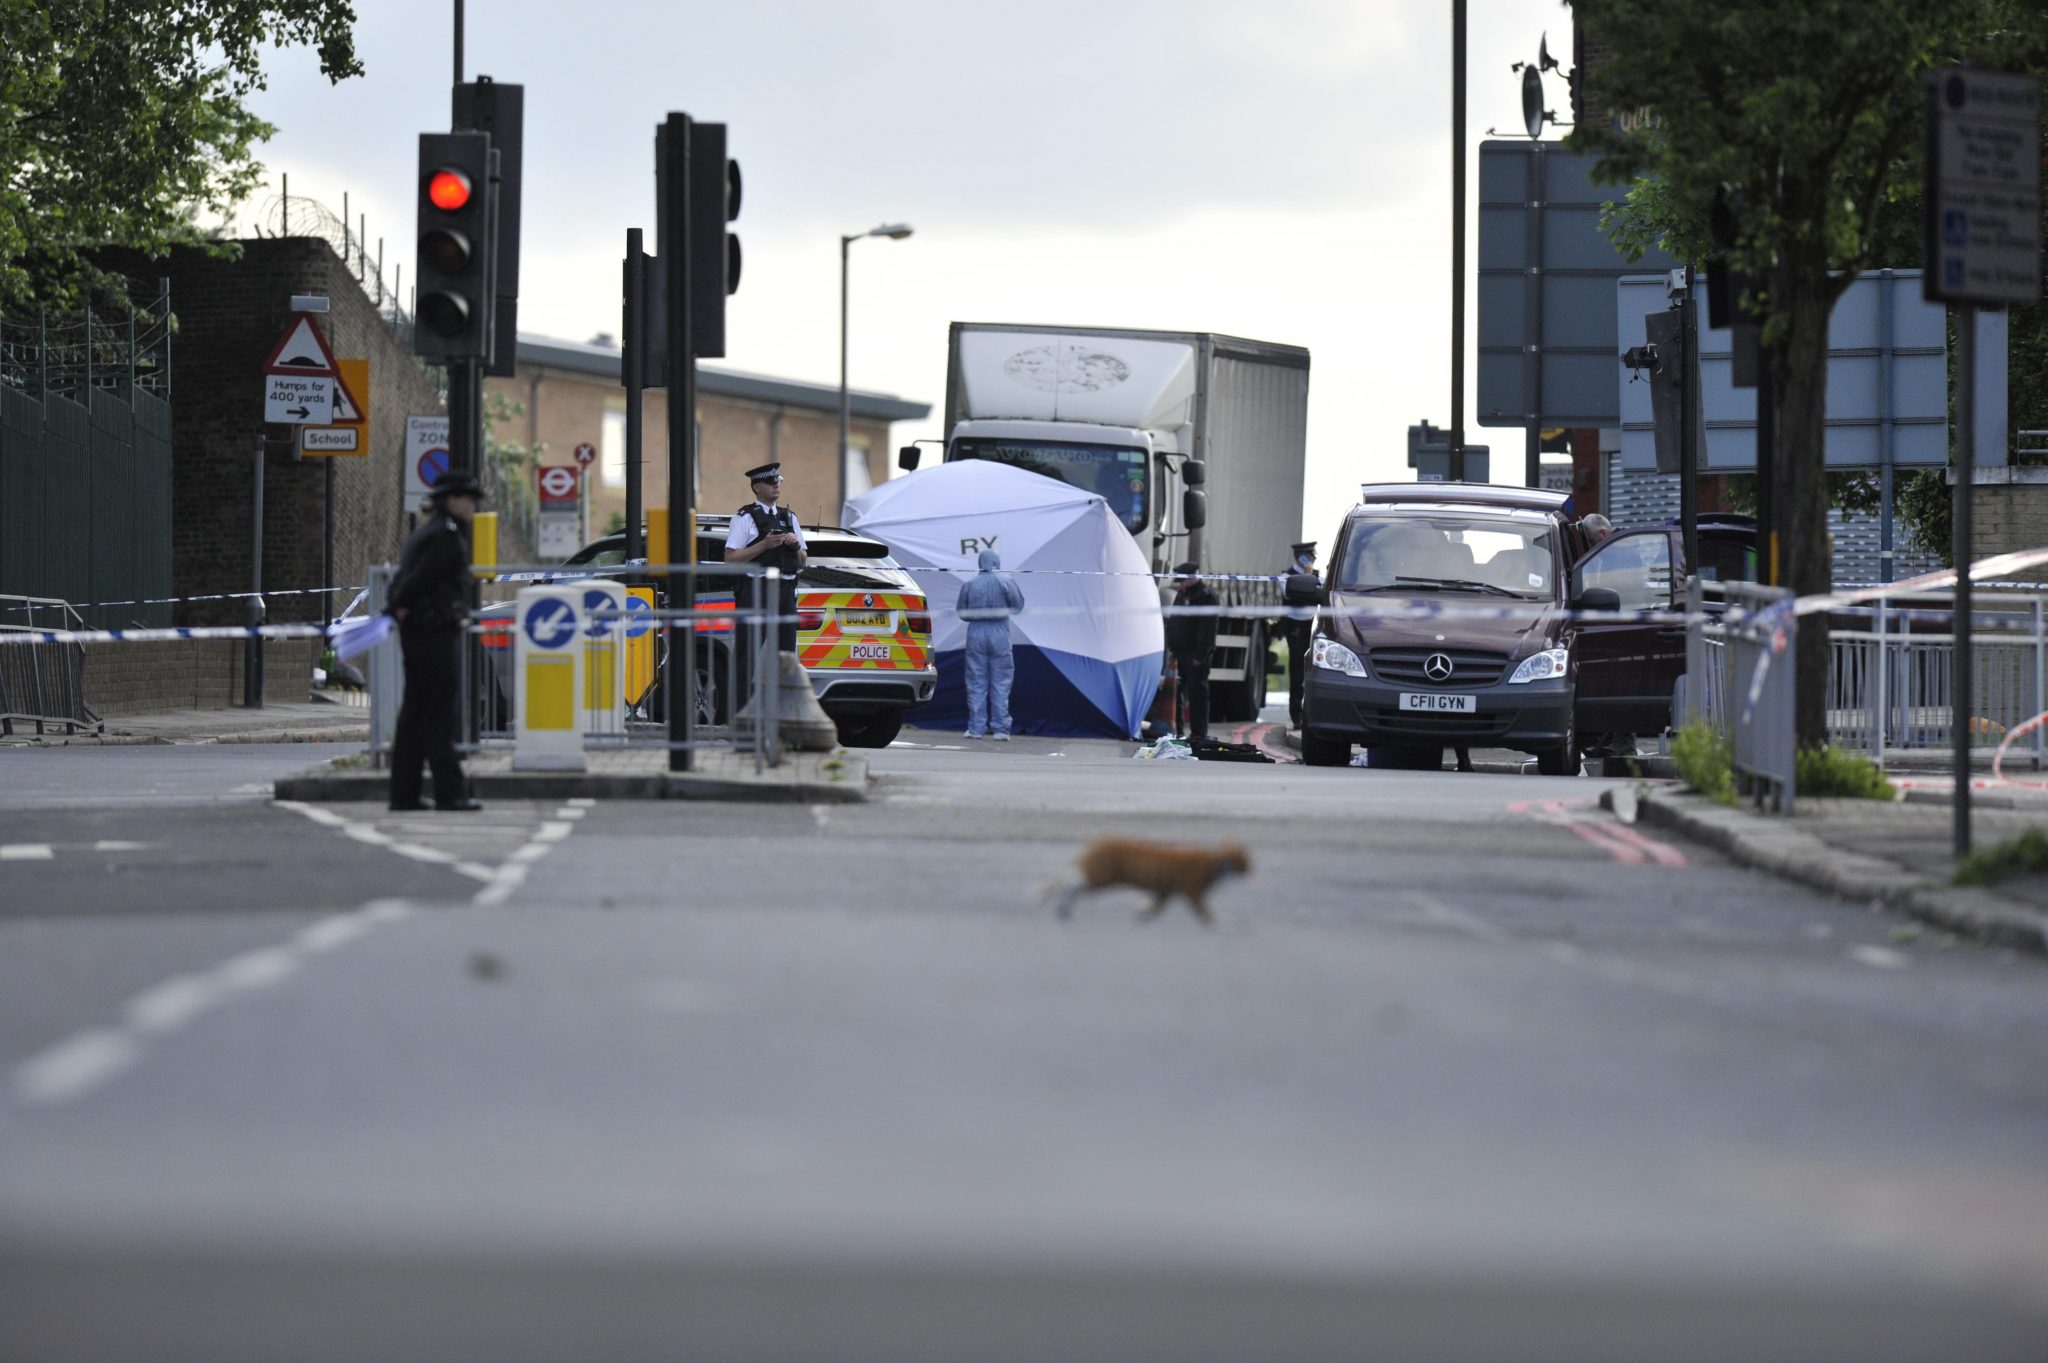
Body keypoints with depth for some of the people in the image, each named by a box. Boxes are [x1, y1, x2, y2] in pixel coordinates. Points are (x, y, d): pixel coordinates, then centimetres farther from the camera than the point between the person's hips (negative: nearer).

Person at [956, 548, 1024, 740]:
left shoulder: (968, 584, 2)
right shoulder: (1005, 581, -5)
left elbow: (961, 611, 9)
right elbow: (1018, 605, -2)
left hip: (976, 634, 1)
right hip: (999, 634, -1)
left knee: (976, 682, 7)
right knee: (1001, 683, 4)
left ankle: (976, 728, 6)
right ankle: (1000, 728, 1)